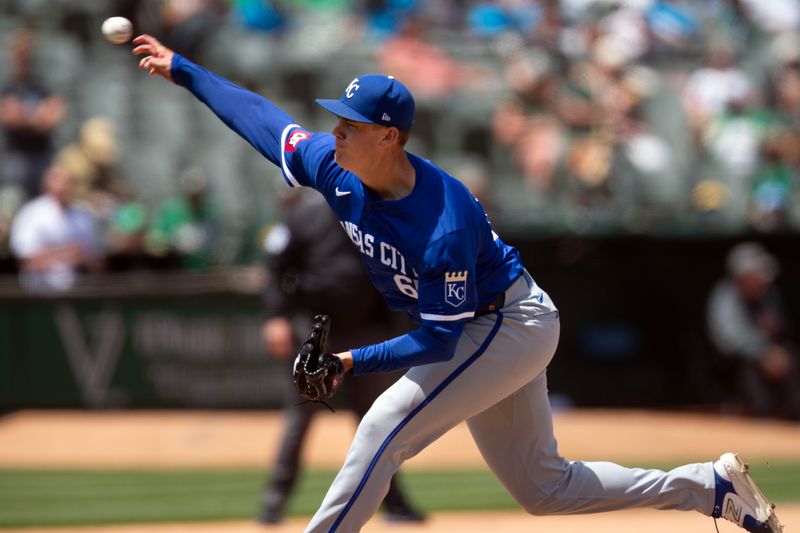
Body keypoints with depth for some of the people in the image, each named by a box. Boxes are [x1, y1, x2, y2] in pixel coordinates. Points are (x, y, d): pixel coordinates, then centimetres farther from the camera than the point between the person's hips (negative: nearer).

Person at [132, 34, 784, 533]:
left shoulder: (444, 225, -34)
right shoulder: (338, 169, -12)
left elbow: (440, 339, -30)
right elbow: (262, 116, 1)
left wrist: (355, 360, -33)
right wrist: (182, 69, 2)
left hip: (512, 327, -9)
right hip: (491, 332, 9)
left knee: (385, 428, -18)